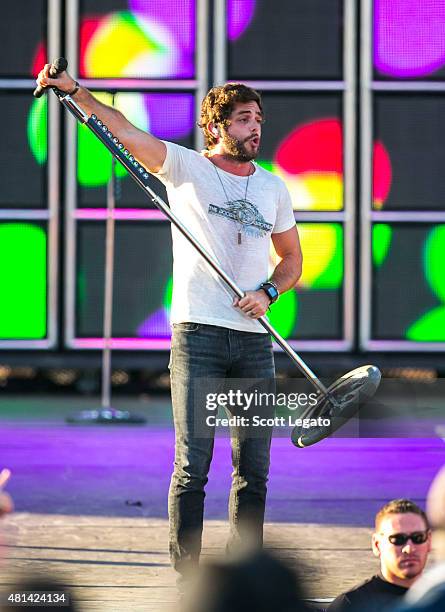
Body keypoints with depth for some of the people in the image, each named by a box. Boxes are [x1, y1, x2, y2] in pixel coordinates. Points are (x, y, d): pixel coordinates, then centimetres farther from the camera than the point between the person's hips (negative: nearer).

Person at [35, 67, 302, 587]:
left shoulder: (273, 188, 13)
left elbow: (292, 259, 22)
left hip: (254, 339, 4)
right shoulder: (186, 167, 2)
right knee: (192, 467, -7)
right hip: (197, 333, -4)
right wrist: (74, 91, -21)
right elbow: (124, 130, -8)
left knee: (254, 469, 5)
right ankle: (187, 579, -2)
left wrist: (268, 292, 1)